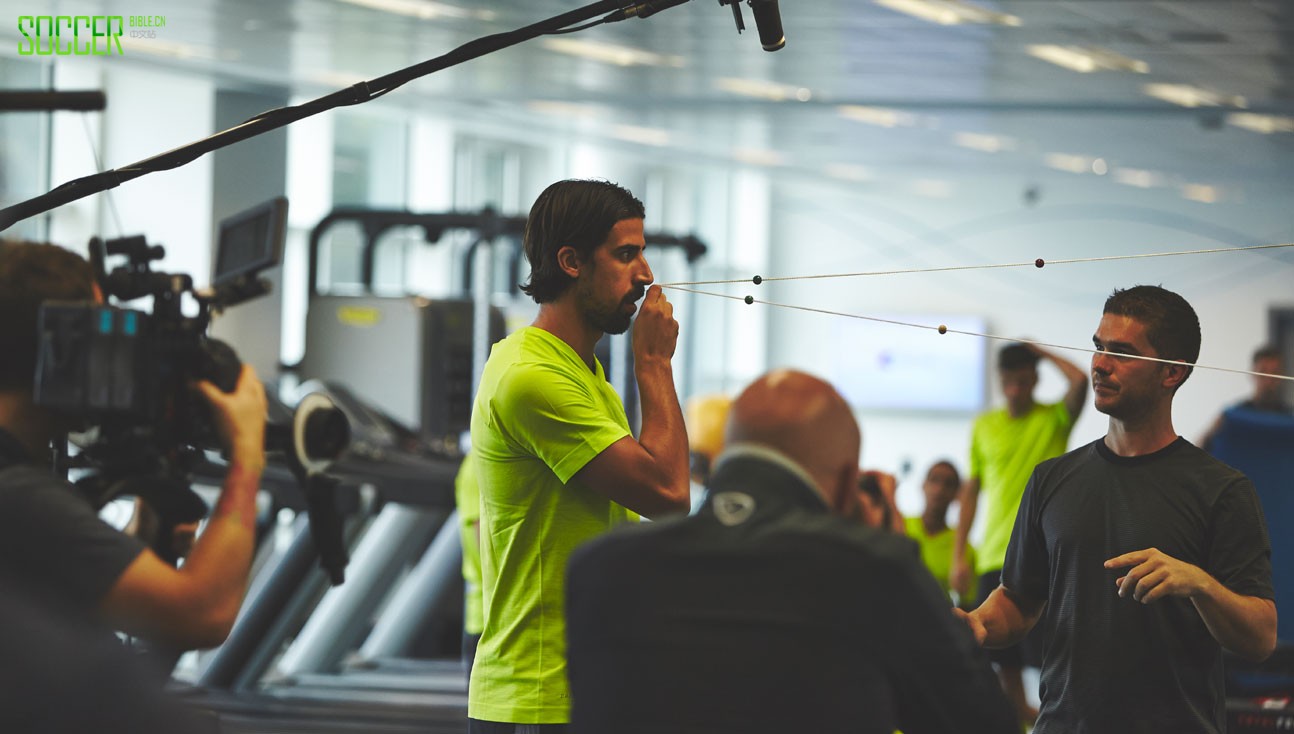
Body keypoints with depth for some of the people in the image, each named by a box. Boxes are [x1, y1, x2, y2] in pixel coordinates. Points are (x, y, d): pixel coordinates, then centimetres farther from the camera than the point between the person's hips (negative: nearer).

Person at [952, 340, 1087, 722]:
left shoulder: (1054, 419, 1)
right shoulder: (984, 426, 12)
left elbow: (1080, 382, -20)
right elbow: (971, 491, 15)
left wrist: (1042, 353, -4)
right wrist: (959, 556, 10)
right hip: (994, 555, 4)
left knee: (1043, 644, -12)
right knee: (1000, 648, 6)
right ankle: (1018, 709, 19)